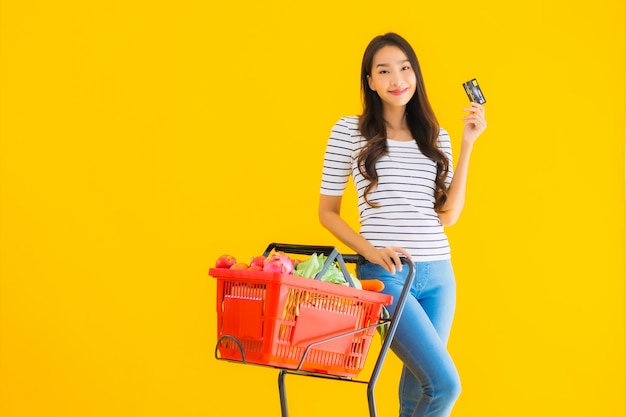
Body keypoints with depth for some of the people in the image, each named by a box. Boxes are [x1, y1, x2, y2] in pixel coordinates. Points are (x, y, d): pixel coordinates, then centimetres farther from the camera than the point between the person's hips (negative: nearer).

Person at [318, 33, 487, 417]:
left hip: (439, 274, 5)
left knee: (418, 383, 11)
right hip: (385, 273, -5)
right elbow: (327, 212, 3)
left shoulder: (435, 137, 11)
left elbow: (449, 215, 5)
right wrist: (370, 250, -12)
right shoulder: (349, 131, 0)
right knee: (445, 384, -14)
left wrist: (467, 145, 2)